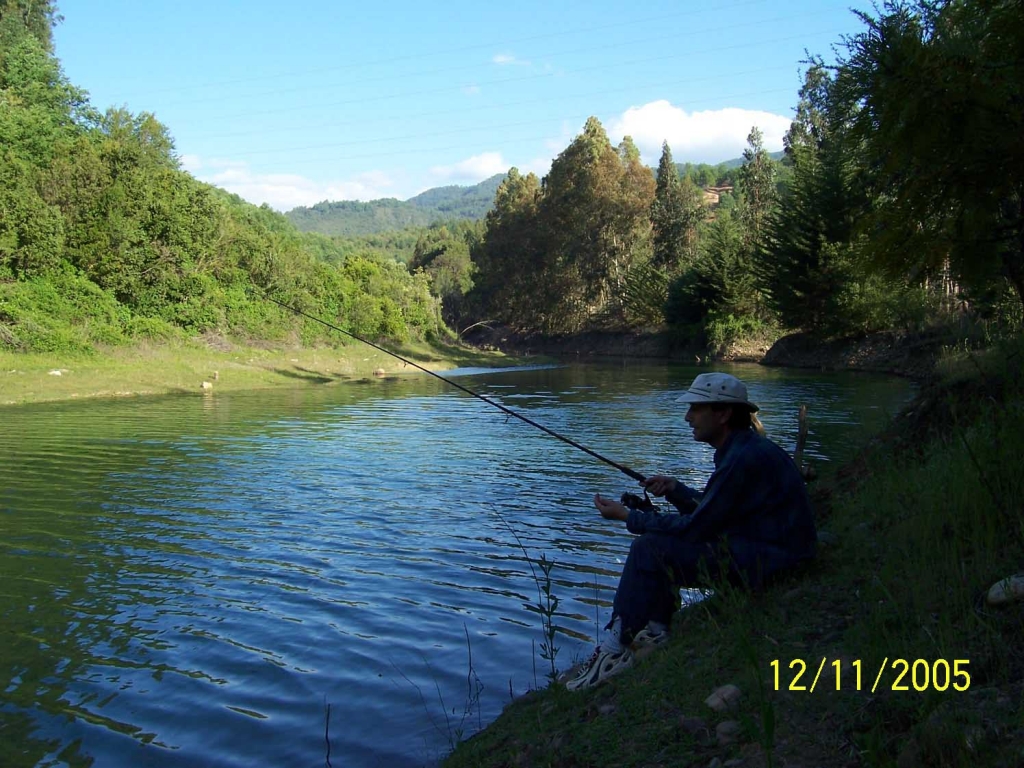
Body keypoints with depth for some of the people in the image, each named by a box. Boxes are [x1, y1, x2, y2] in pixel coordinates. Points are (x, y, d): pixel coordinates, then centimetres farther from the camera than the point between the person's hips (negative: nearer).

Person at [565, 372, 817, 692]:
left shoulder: (746, 458, -22)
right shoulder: (741, 449, 10)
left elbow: (696, 528, -21)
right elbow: (709, 512, 18)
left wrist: (628, 516, -13)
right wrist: (675, 490, 2)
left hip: (766, 563, -11)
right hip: (760, 550, 11)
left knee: (648, 550, -17)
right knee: (657, 539, 15)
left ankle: (615, 649, -10)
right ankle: (656, 629, 14)